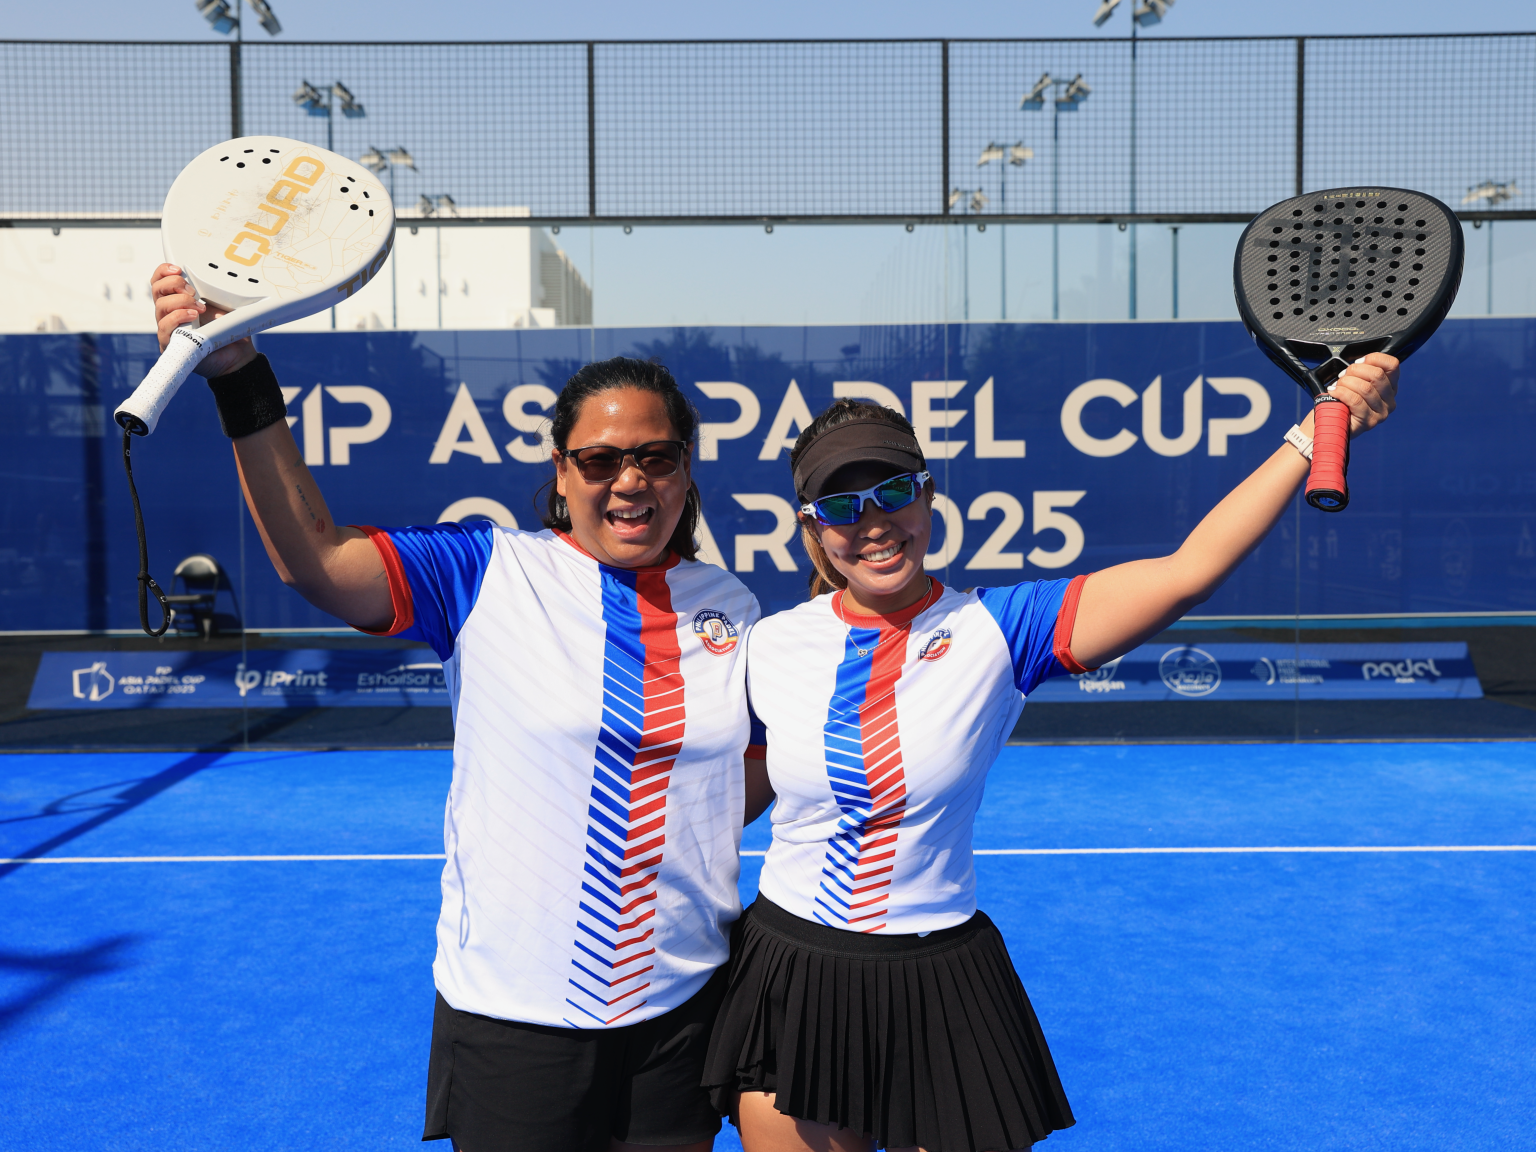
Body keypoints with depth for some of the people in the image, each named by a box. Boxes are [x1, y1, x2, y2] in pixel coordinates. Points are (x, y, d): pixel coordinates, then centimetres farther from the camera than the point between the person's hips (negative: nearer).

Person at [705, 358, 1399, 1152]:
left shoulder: (995, 630, -10)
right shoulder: (769, 647, -4)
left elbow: (1190, 569, -18)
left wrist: (1320, 428, -24)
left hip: (941, 994, -1)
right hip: (789, 984, 2)